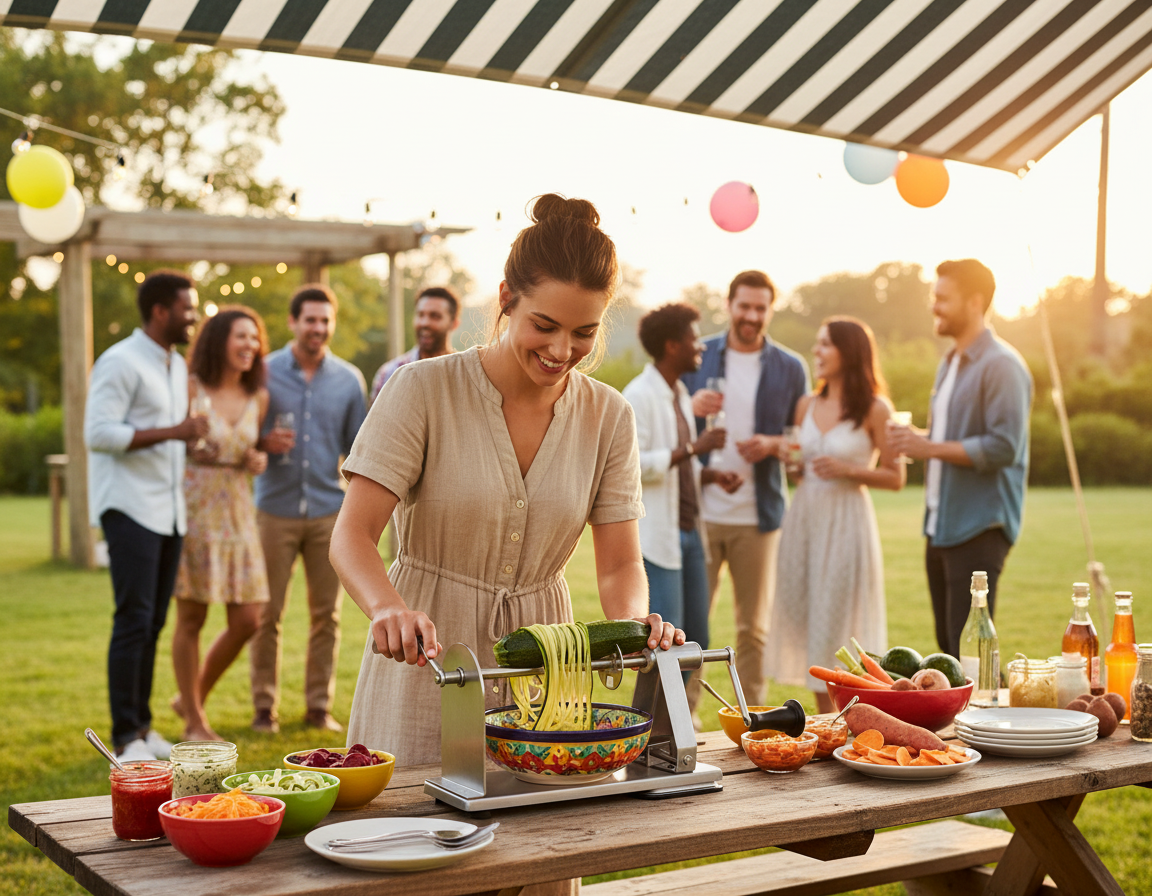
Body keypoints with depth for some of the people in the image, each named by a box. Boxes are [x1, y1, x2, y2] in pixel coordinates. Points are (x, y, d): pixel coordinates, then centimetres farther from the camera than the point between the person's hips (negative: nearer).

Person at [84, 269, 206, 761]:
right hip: (129, 508, -8)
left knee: (154, 622, 7)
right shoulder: (120, 362, -9)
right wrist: (173, 432, -19)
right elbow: (98, 433, -17)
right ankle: (126, 738, -5)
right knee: (134, 620, -9)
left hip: (169, 511, 8)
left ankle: (142, 726, 14)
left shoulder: (177, 365, 17)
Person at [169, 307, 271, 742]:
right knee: (191, 619, 2)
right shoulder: (191, 388, -7)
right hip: (193, 509, -5)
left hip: (237, 511, 5)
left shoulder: (258, 397, 8)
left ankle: (194, 698, 24)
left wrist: (258, 459, 1)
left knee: (247, 620, 2)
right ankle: (194, 722, 15)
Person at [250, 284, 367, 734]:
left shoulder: (349, 379, 7)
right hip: (276, 508, -2)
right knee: (268, 614, 1)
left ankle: (319, 705, 17)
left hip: (329, 511, 2)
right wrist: (263, 442, -15)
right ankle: (264, 705, 13)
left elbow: (357, 447, 12)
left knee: (326, 613, 6)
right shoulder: (264, 372, 1)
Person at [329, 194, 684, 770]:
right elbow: (351, 535, -17)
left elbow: (620, 563, 0)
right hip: (427, 664, -3)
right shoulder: (423, 391, -12)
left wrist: (633, 619, -23)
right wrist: (388, 608, -38)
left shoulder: (608, 417, 0)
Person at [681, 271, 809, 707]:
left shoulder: (791, 368, 6)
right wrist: (692, 408, -14)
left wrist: (773, 445, -14)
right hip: (699, 511, 0)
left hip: (757, 516, 0)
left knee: (754, 628, 8)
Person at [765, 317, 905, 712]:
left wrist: (849, 470, -17)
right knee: (805, 616, 6)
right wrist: (787, 458, -1)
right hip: (803, 517, 6)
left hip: (846, 521, -5)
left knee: (840, 623, -4)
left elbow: (896, 478, -5)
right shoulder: (807, 405, 10)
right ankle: (824, 723, 17)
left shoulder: (874, 409, -6)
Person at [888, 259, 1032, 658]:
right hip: (941, 524, 9)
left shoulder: (1002, 365, -12)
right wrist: (917, 436, 7)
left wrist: (930, 447, -18)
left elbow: (1003, 447, -20)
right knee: (948, 644, 13)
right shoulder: (950, 363, 18)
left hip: (979, 528, -9)